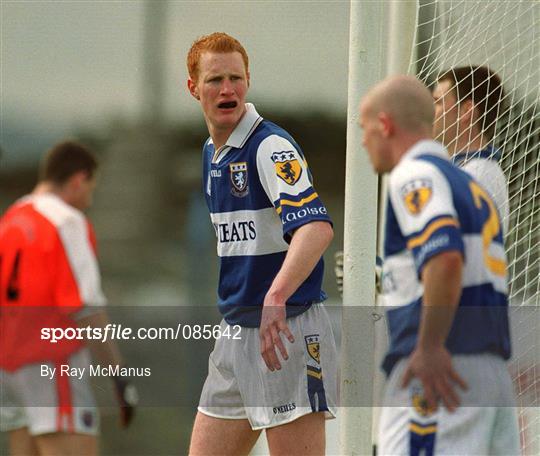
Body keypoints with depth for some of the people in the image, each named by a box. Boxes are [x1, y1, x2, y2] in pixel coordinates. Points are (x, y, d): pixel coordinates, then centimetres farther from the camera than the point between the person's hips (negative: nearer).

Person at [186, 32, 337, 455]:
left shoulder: (271, 146, -14)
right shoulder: (211, 154, 14)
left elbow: (317, 227, -30)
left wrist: (276, 297, -43)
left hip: (287, 330, -9)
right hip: (235, 331, 9)